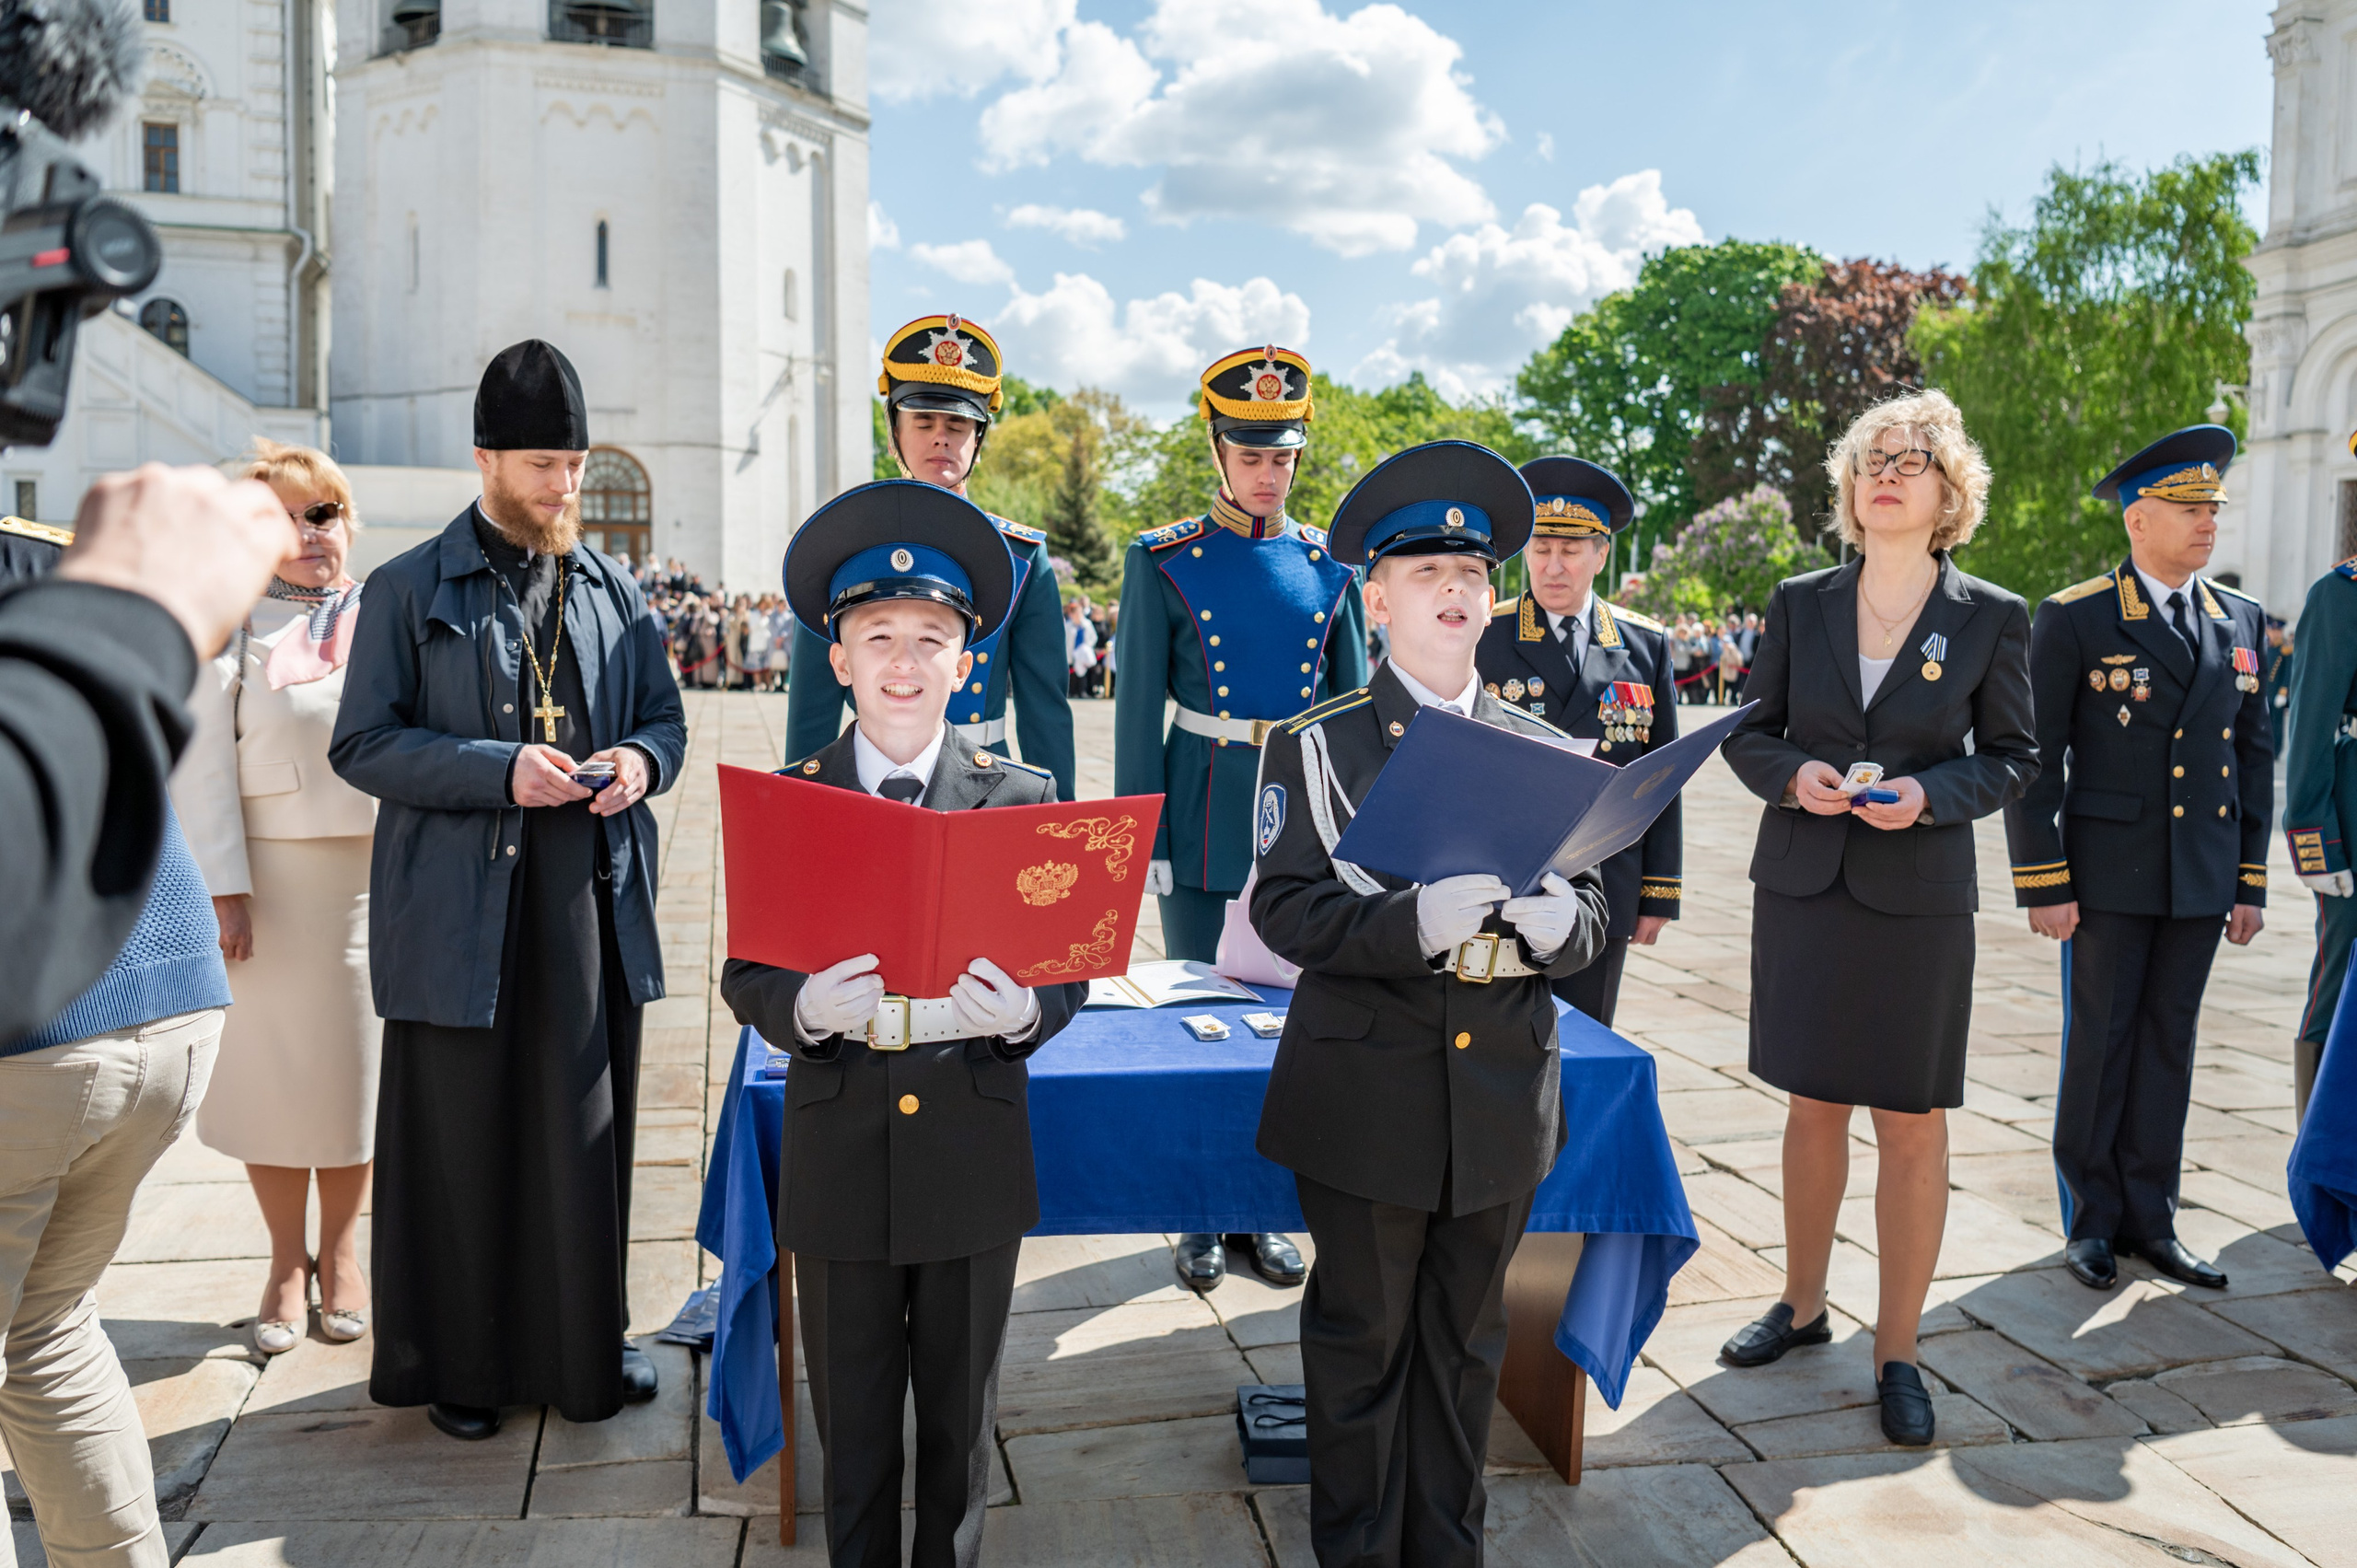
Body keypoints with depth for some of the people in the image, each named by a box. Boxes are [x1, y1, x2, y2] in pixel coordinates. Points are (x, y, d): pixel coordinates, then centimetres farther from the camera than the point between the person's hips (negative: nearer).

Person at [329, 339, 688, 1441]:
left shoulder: (611, 591, 11)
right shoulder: (410, 591, 0)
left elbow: (664, 719, 17)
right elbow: (360, 744, -3)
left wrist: (639, 760, -6)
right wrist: (501, 771, -17)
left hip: (593, 904, 3)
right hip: (460, 910, -3)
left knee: (588, 1131, 10)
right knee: (460, 1140, 5)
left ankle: (586, 1347, 27)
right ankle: (454, 1364, 23)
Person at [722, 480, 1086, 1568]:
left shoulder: (1023, 796, -1)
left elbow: (1067, 969, -2)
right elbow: (746, 975, -2)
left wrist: (1023, 1011, -24)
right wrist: (808, 1006, -24)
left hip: (976, 1151, 0)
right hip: (840, 1154, 0)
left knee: (961, 1416, 17)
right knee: (852, 1420, 15)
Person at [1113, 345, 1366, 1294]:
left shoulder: (1328, 565, 6)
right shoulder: (1164, 562, -3)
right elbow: (1137, 711, -4)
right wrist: (1142, 842, -8)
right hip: (1205, 816, -3)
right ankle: (1200, 1219, 21)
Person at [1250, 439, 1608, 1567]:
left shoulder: (1545, 751, 7)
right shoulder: (1317, 746, -3)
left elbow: (1590, 915, 7)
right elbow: (1283, 909, -12)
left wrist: (1553, 924, -17)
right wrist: (1413, 922, -28)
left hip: (1505, 1091, 4)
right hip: (1369, 1097, -3)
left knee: (1466, 1344, 17)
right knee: (1362, 1343, 10)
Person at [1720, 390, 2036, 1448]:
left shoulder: (1992, 618, -1)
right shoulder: (1799, 604, 4)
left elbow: (2013, 755, 4)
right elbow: (1748, 733, 8)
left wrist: (1932, 793, -15)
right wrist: (1791, 775, -13)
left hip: (1919, 895, -2)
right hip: (1801, 885, 2)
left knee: (1912, 1122, 3)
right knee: (1812, 1104, 13)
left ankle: (1896, 1350, 17)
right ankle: (1802, 1304, 31)